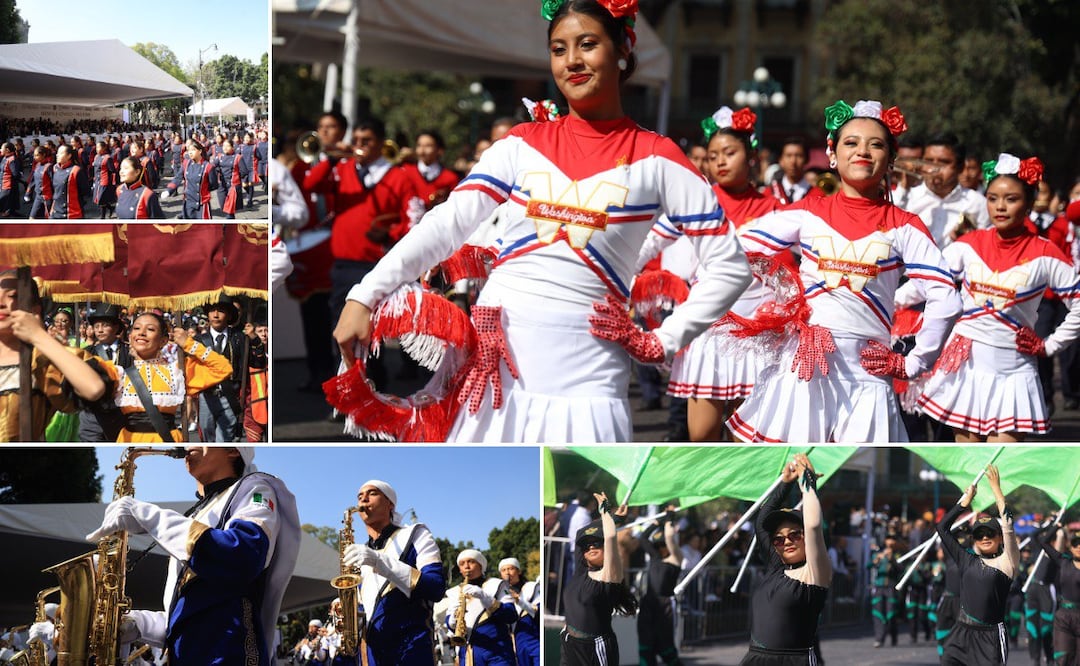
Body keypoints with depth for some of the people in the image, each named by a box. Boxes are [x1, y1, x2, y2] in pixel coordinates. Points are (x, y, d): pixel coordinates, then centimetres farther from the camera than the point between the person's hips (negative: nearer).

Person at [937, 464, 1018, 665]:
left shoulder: (1006, 563, 3)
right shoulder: (967, 562, 12)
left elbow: (1008, 526, -9)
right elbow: (943, 528, 12)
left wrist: (996, 489, -5)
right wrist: (966, 500, 11)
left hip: (991, 636, -3)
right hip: (961, 633, 3)